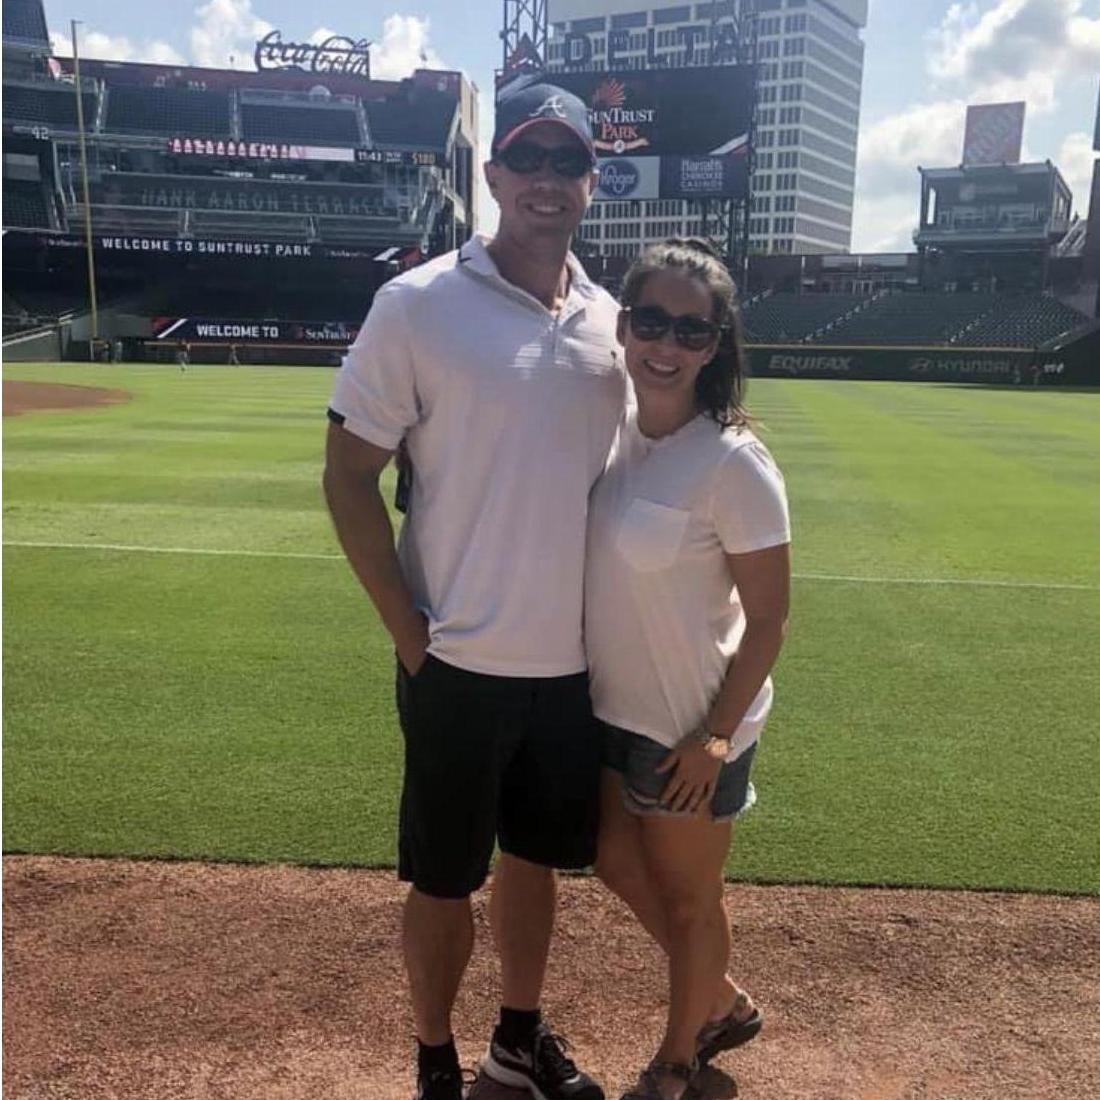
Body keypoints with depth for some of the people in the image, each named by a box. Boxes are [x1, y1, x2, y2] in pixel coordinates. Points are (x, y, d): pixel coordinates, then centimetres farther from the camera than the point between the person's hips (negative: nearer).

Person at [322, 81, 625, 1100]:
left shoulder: (608, 319, 5)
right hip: (460, 663, -4)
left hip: (575, 662, 5)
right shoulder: (417, 305, -10)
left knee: (535, 859, 20)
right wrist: (409, 632, -11)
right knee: (443, 875, 10)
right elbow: (348, 477, -9)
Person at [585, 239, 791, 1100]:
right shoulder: (607, 432, -3)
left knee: (687, 897, 14)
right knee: (620, 867, 23)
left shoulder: (733, 464, -21)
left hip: (692, 728, -7)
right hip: (612, 708, 7)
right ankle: (726, 1003, 48)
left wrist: (714, 739, -16)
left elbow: (767, 621, -17)